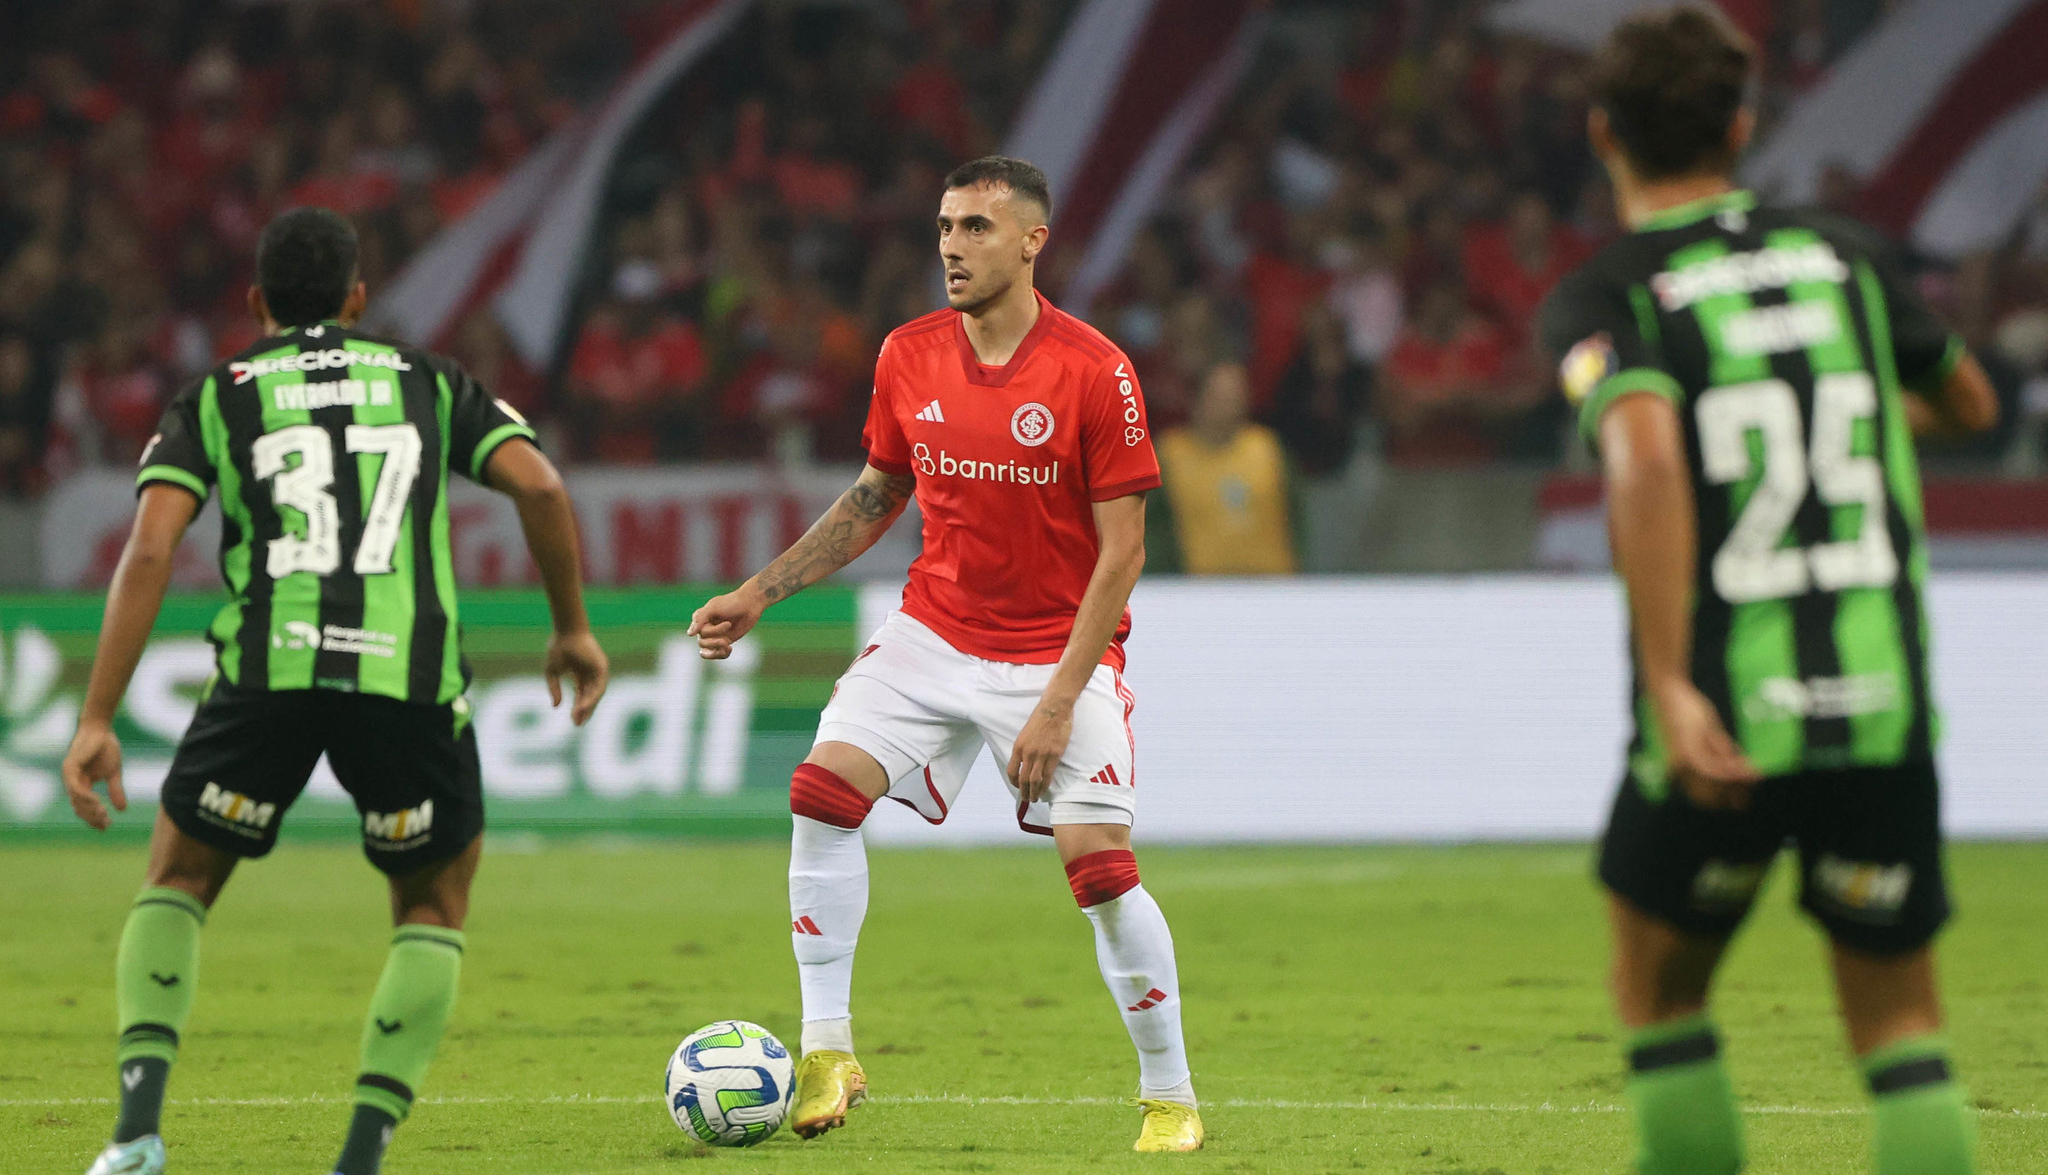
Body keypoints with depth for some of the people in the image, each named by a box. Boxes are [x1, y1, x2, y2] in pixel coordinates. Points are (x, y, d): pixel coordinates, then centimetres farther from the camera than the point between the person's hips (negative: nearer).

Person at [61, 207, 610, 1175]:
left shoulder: (214, 399, 17)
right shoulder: (430, 382, 20)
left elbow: (149, 549, 1)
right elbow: (540, 486, 3)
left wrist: (96, 720, -1)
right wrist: (572, 627, 16)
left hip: (267, 668, 0)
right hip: (409, 675, 0)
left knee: (178, 882, 22)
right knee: (435, 906, 21)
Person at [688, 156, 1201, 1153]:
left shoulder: (1094, 371, -16)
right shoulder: (910, 357, 0)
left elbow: (1121, 550, -14)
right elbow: (876, 497, 15)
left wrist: (1059, 703, -19)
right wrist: (757, 594, 8)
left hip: (1060, 652, -4)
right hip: (934, 632, 5)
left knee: (1100, 865, -14)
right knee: (822, 789, -14)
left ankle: (1169, 1096, 4)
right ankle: (826, 1054, -6)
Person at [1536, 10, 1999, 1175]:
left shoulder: (1605, 301, -3)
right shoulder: (1846, 254, 10)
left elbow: (1645, 461, -23)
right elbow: (1969, 402, 26)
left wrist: (1669, 686, -25)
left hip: (1726, 719, -2)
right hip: (1884, 704, 3)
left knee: (1661, 995, 19)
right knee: (1902, 1023, 9)